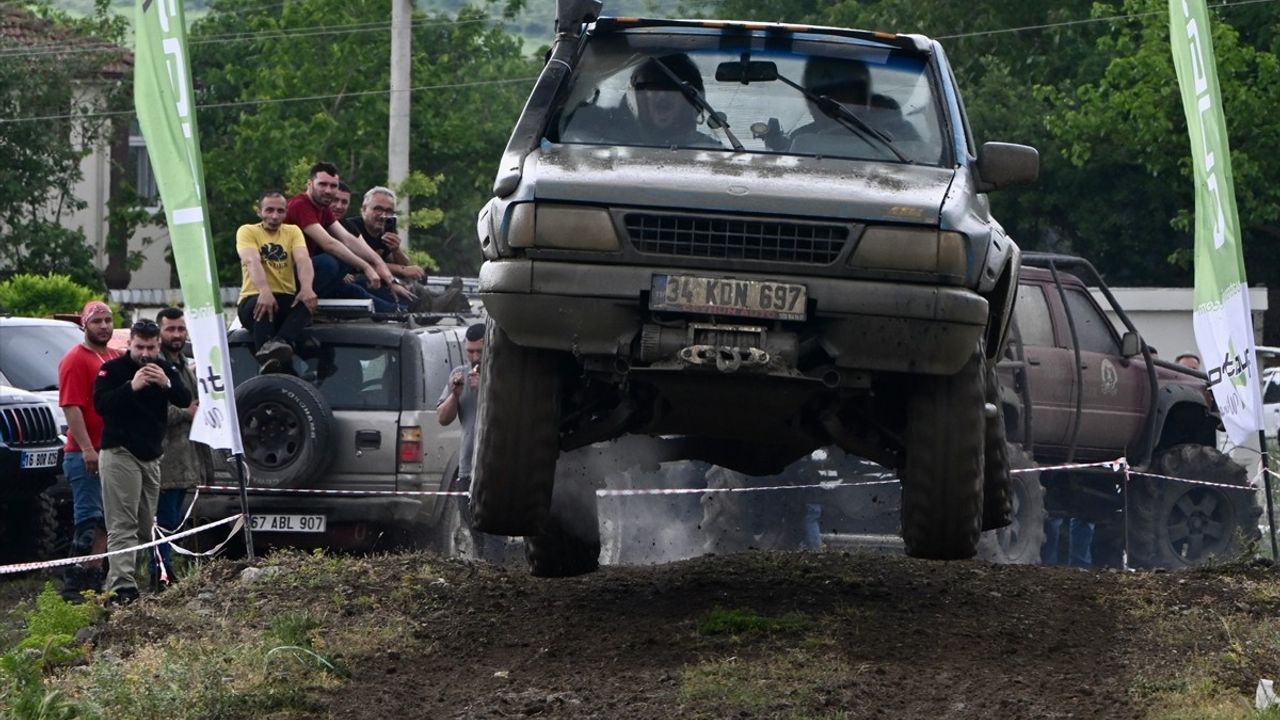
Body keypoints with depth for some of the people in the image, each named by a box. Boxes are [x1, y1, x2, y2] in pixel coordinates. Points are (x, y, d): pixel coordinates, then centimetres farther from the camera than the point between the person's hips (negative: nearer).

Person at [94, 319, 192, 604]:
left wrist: (166, 384, -17)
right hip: (120, 453, -6)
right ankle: (121, 586, -23)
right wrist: (131, 386, -26)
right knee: (122, 526, -15)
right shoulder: (113, 369, -4)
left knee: (145, 526, 6)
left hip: (152, 455, 6)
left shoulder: (165, 370, 11)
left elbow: (185, 401, 2)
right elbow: (100, 403, -16)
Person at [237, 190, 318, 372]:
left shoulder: (292, 232, 14)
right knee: (263, 306, -38)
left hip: (286, 301, 3)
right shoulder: (247, 232, 3)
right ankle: (266, 363, -51)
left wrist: (307, 288, -29)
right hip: (254, 297, -3)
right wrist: (264, 291, -38)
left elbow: (303, 260, -5)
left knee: (307, 301, -31)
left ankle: (281, 342, -55)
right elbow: (252, 261, -17)